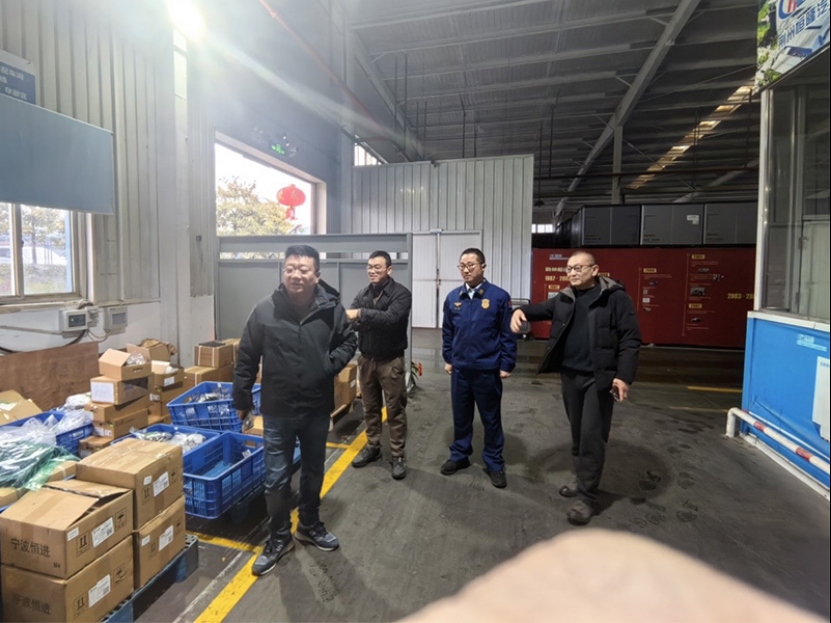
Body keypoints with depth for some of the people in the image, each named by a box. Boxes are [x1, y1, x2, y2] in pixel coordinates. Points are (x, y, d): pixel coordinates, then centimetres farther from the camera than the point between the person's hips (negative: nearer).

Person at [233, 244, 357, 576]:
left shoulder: (332, 308, -9)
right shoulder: (265, 309, -11)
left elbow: (349, 341, 7)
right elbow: (246, 359, -2)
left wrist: (332, 364, -12)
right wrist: (241, 401, 3)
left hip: (317, 409, 2)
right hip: (277, 410, -1)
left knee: (313, 472, 20)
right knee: (276, 478, 10)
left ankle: (310, 526, 44)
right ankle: (279, 537, 34)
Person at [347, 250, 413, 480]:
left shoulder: (401, 293, -12)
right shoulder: (363, 294, 6)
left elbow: (391, 318, -28)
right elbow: (352, 319, -5)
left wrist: (361, 314, -33)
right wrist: (348, 319, -28)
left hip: (391, 361, -5)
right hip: (366, 359, 5)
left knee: (395, 410, 5)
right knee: (370, 407, 17)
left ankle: (398, 455, 18)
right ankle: (372, 447, 34)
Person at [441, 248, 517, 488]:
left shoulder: (499, 296, -10)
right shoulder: (453, 297, 2)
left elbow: (508, 334, -6)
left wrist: (506, 365, -6)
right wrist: (447, 359, 11)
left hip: (488, 370, -3)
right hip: (460, 368, 3)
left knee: (491, 418, 11)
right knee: (460, 416, 16)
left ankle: (494, 464, 27)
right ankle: (459, 455, 35)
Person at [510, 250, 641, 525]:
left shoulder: (615, 297, -8)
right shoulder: (564, 299, 10)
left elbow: (630, 339, -11)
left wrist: (624, 376, -18)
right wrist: (521, 311, -19)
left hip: (599, 378, -5)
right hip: (570, 376, 6)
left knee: (592, 436, -1)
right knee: (577, 433, 17)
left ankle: (587, 497, 11)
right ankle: (583, 481, 35)